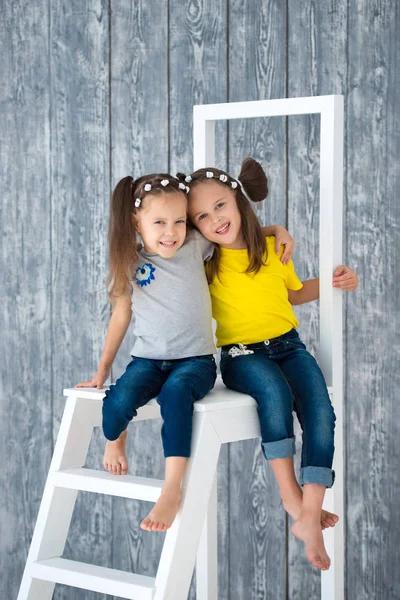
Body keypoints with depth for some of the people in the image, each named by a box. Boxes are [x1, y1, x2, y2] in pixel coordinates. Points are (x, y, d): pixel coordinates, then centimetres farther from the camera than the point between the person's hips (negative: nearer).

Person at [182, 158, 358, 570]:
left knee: (320, 411, -24)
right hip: (241, 354, -3)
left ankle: (309, 518, -24)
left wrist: (333, 282, 5)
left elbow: (294, 293, 20)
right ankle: (290, 495, -25)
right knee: (274, 389, -36)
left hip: (287, 345, 3)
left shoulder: (274, 248, 3)